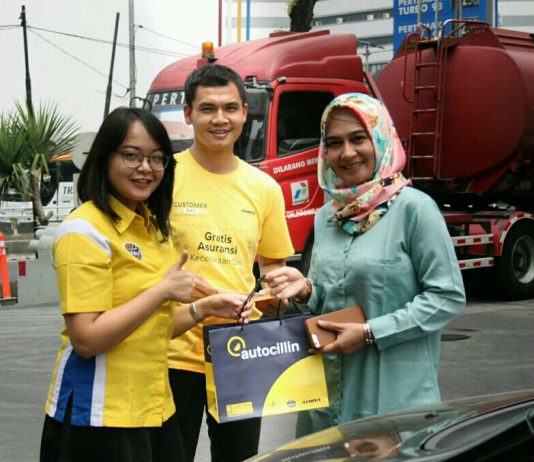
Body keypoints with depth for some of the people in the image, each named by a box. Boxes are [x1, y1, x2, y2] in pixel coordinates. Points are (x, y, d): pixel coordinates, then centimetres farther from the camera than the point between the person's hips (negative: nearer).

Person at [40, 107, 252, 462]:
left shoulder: (153, 228, 12)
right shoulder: (85, 231, -13)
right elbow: (86, 339, -20)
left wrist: (205, 307, 4)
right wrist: (162, 290, -19)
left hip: (154, 409, 8)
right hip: (100, 418, -8)